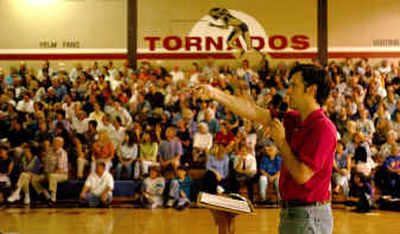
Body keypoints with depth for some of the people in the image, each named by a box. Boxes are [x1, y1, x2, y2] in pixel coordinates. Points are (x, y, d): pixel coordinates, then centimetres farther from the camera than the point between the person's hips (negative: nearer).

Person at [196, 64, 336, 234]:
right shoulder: (294, 119, 8)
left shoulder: (323, 128, -18)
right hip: (290, 211, 8)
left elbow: (302, 175, -22)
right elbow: (254, 112, 7)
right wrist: (215, 94, 4)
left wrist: (281, 142, -11)